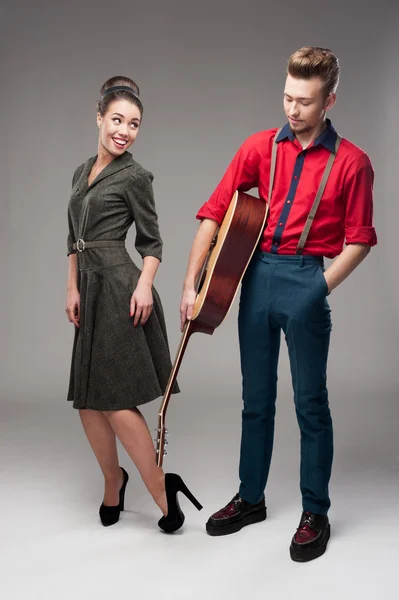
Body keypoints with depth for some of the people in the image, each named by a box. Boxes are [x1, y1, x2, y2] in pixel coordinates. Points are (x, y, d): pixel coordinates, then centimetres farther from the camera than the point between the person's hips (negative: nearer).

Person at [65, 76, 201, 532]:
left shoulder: (134, 176, -3)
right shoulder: (81, 173, 16)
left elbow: (151, 242, -2)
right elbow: (74, 240, 17)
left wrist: (144, 283, -19)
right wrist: (72, 290, 7)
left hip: (119, 289, -7)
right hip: (90, 291, 7)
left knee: (115, 401, -8)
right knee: (87, 401, 8)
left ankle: (160, 489, 4)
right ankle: (113, 480, 27)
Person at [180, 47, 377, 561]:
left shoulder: (351, 162, -4)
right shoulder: (260, 147, 3)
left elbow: (359, 240, 0)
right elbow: (214, 213, 0)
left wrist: (321, 289, -11)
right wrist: (190, 283, -7)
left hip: (307, 279, -3)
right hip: (257, 274, 4)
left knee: (310, 403, 5)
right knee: (256, 399, 14)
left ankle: (315, 514, 20)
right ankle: (250, 498, 31)